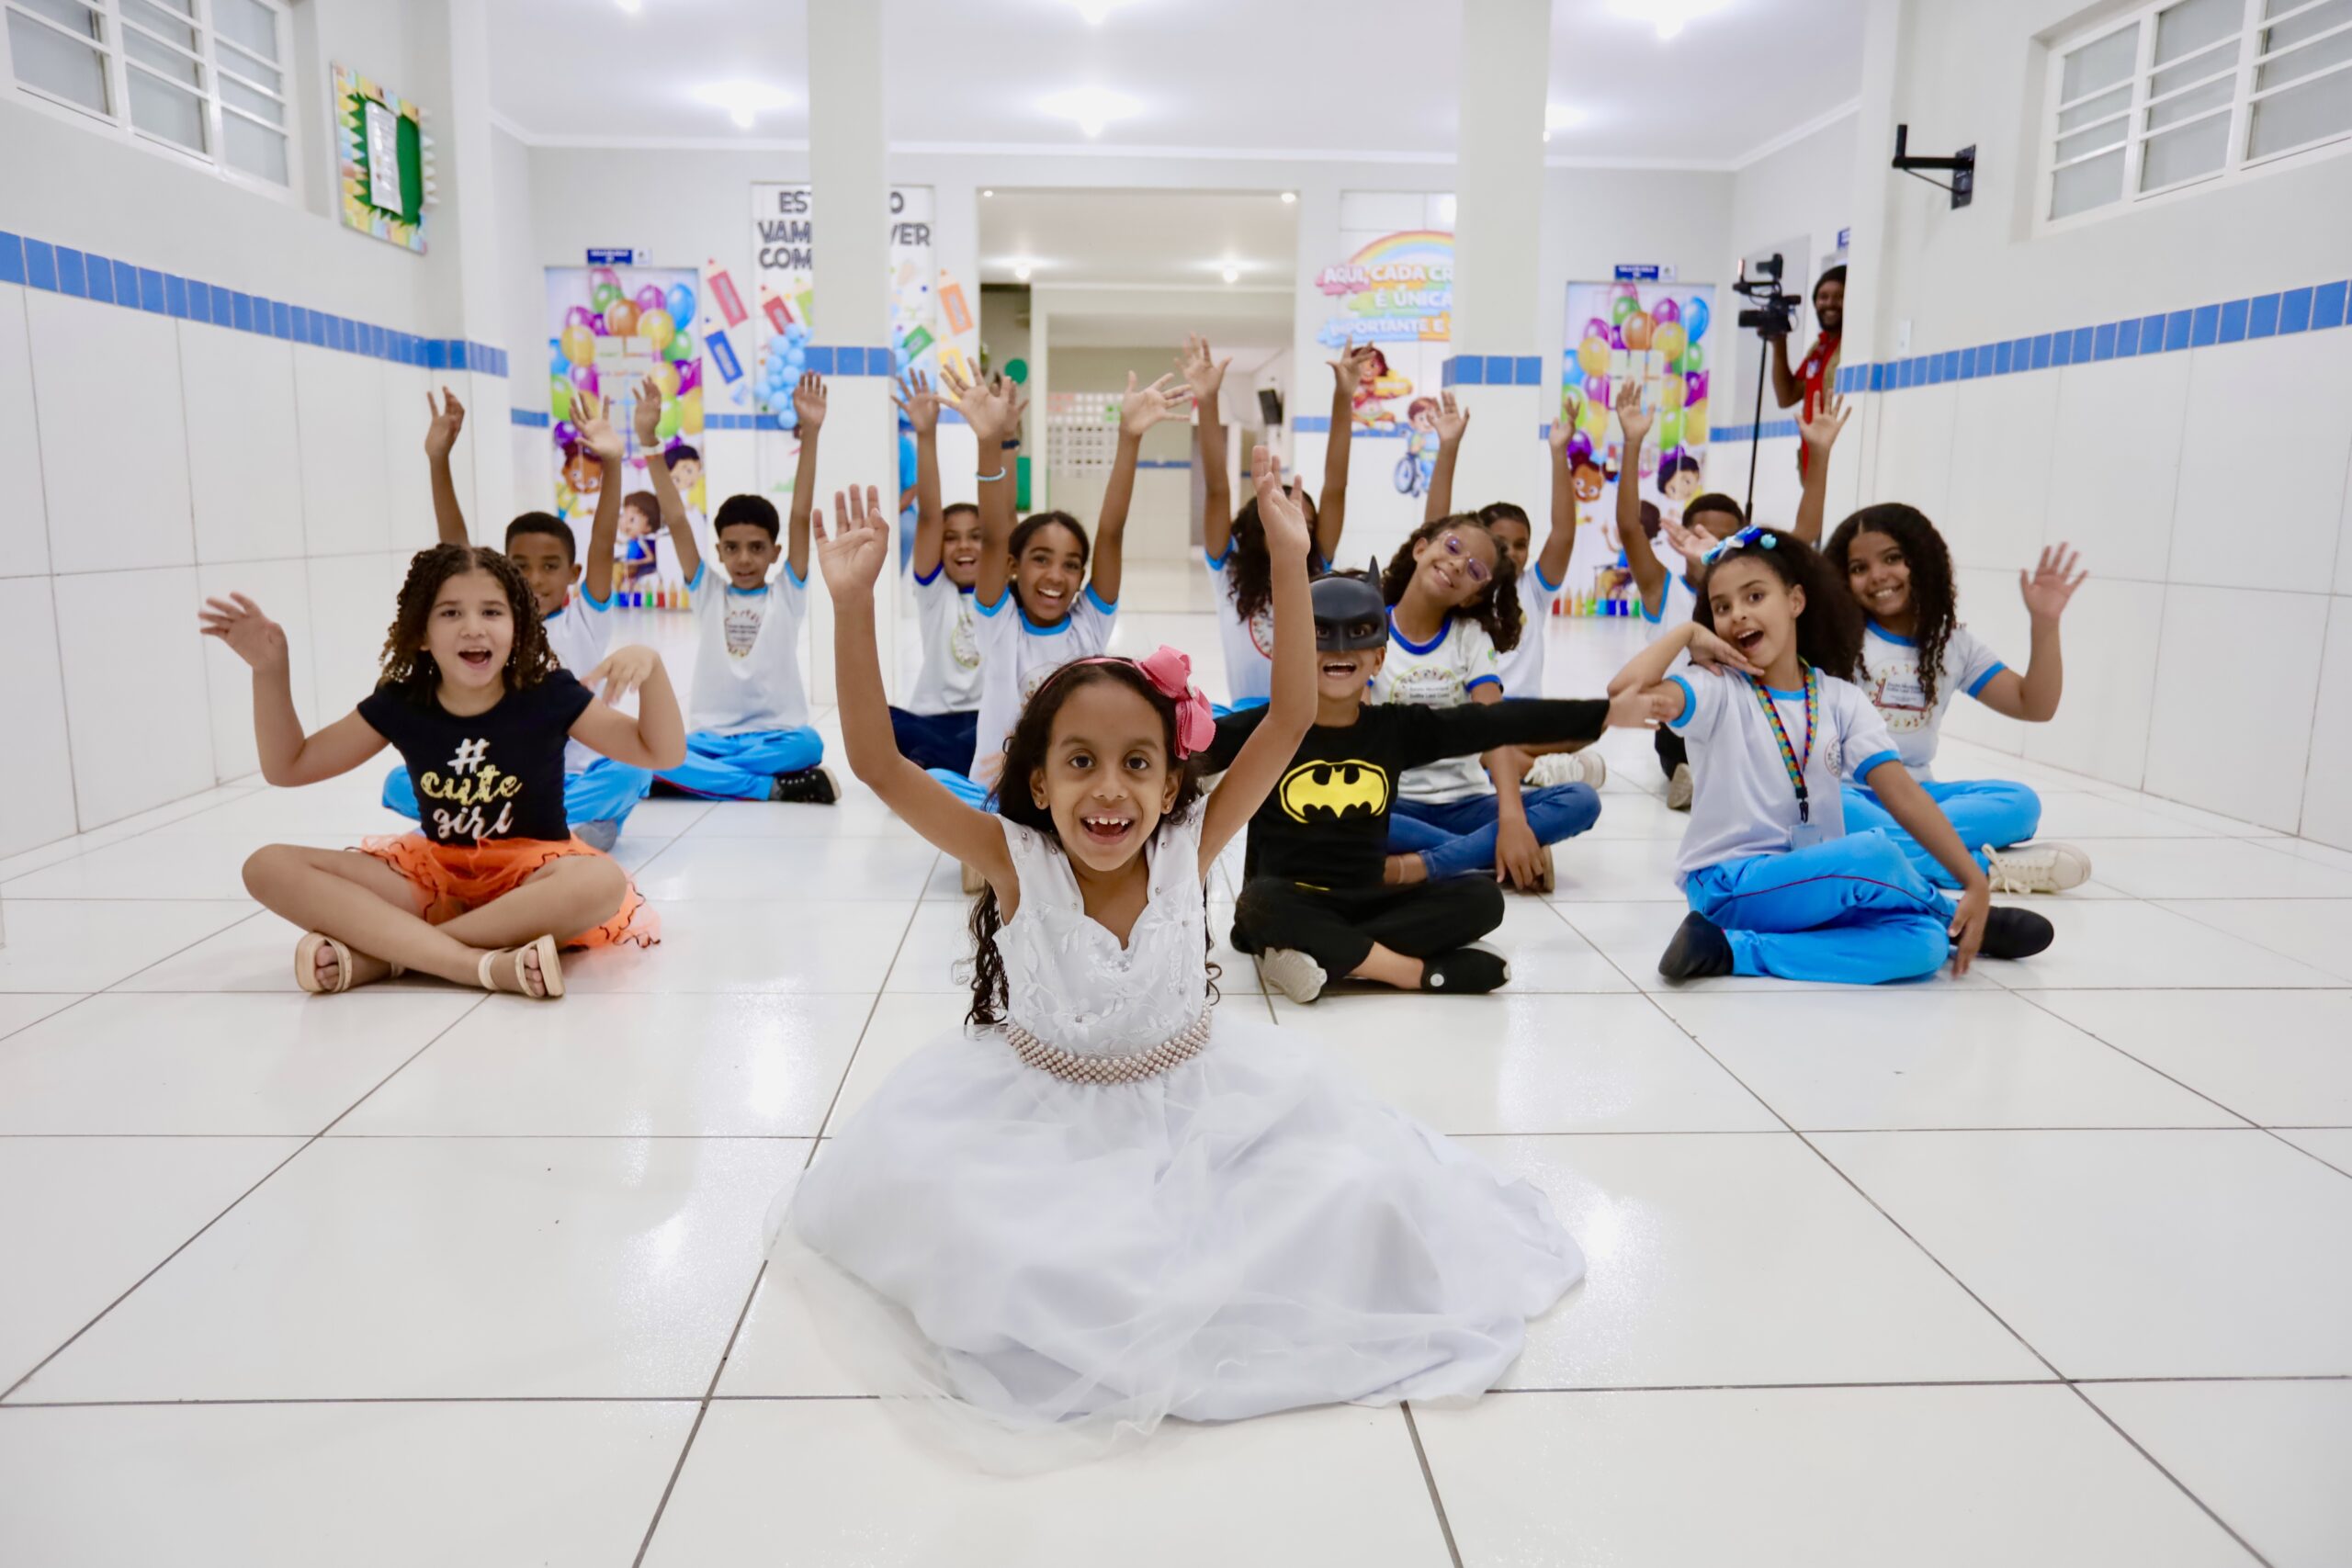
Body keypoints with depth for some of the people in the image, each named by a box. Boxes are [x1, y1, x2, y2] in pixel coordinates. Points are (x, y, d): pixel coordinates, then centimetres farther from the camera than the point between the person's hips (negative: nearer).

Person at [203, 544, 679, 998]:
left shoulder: (548, 695, -8)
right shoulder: (399, 705, -1)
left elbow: (662, 752, -9)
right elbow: (288, 766, 10)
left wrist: (650, 666, -26)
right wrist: (270, 669, -3)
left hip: (531, 871, -3)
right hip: (438, 873, 3)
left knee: (602, 881, -38)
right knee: (270, 867, -16)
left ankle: (379, 952, -27)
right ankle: (482, 964, -34)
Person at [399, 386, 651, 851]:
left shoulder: (584, 620, -1)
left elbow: (603, 544, -14)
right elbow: (454, 545, -6)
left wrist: (612, 466, -27)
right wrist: (438, 462, -17)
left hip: (571, 779, -2)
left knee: (631, 772, -32)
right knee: (401, 783, -20)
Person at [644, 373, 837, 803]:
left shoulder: (787, 594, 6)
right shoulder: (708, 595, 10)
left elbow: (801, 517, -5)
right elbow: (675, 520, 1)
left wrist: (809, 435, -15)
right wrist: (648, 439, -8)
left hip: (774, 733, -2)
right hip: (711, 735, 2)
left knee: (807, 744, -36)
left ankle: (698, 776, -21)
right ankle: (775, 787, -26)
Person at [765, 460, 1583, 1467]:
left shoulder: (1188, 848, -16)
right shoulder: (1017, 861, -19)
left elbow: (1290, 717, -22)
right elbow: (877, 762, -26)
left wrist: (1289, 560, -30)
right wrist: (852, 606, -38)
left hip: (1195, 1108, 1)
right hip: (1039, 1116, 0)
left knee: (1351, 1187, -15)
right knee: (914, 1186, -21)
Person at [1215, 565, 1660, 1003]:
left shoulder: (1397, 727, 1)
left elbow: (1498, 722, -1)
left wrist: (1605, 713, -2)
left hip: (1366, 902, 4)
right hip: (1289, 904, -3)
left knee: (1480, 897, -13)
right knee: (1262, 902, -37)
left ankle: (1328, 955, -24)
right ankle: (1420, 971, -26)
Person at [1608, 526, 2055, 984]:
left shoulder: (1842, 700, 4)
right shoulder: (1716, 690, -8)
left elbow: (1902, 793, -3)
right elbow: (1626, 691, -28)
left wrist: (1976, 883, -11)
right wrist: (1687, 632, -12)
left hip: (1814, 884, 4)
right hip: (1728, 884, -4)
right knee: (1875, 855, -26)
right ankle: (1953, 919, 4)